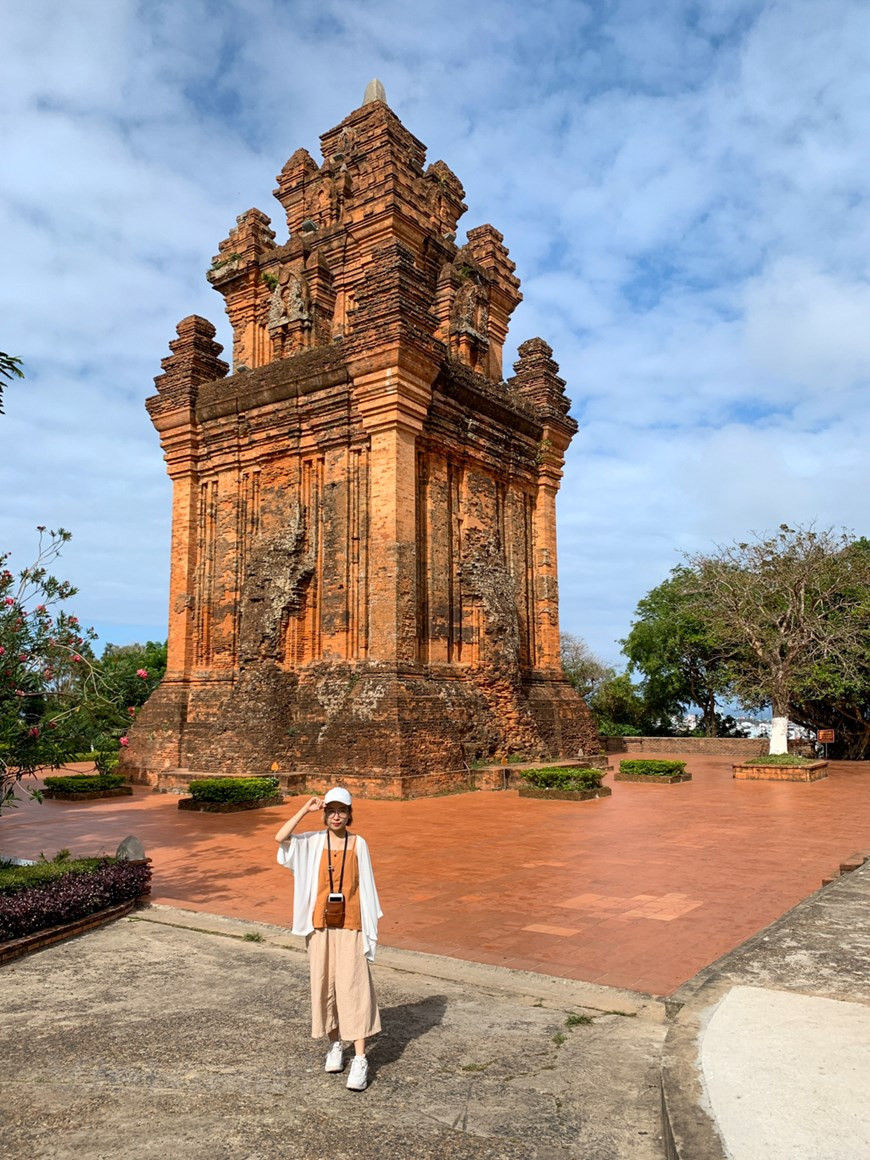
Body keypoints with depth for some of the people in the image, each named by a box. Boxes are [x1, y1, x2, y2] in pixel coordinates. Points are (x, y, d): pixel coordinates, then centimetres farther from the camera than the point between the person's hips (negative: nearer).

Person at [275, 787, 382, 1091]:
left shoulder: (358, 844, -2)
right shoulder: (313, 841, -1)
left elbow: (366, 887, 2)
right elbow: (280, 838, -17)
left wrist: (370, 927, 0)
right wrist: (306, 809, -16)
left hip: (350, 928, -2)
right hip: (321, 926, 2)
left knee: (353, 988, -5)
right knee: (324, 985, 10)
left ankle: (360, 1060, -3)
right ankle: (335, 1045, 30)